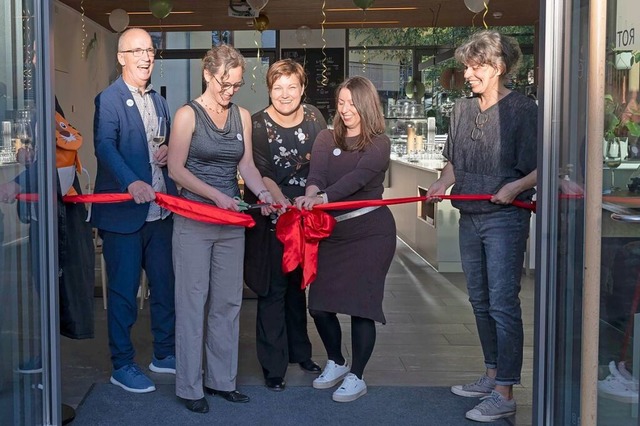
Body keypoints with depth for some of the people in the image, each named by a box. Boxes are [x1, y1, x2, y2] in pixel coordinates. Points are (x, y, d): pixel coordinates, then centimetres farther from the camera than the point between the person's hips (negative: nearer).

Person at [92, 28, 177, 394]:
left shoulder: (159, 101, 16)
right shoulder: (108, 99, -9)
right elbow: (105, 146, -24)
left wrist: (169, 152, -1)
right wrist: (132, 182, -39)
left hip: (161, 210, 7)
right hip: (124, 211, -7)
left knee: (165, 284, 15)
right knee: (124, 290, 2)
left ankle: (164, 353, 30)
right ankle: (122, 365, 14)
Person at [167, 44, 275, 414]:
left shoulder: (242, 116, 8)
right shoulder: (188, 115, -6)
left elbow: (246, 165, 8)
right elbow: (177, 168, -10)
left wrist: (262, 192, -11)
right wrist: (216, 195, -18)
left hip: (232, 221, 5)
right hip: (195, 220, -5)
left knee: (228, 302, 10)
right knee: (193, 301, 0)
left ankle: (222, 379, 21)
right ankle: (190, 386, 10)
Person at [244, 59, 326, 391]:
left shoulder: (313, 118, 2)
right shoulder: (258, 125, -11)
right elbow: (261, 174, -19)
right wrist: (281, 201, -34)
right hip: (270, 219, -4)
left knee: (298, 286, 18)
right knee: (273, 291, 0)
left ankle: (300, 351, 34)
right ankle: (273, 366, 10)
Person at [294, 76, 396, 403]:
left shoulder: (379, 144, -5)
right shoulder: (326, 139, 7)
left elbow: (357, 177, -22)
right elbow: (316, 174, -10)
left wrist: (323, 198, -38)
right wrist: (310, 195, -34)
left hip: (370, 231, -4)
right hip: (331, 232, 4)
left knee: (360, 304, -3)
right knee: (319, 305, 3)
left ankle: (356, 377, 15)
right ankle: (336, 362, 29)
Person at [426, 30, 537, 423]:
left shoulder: (523, 109, -9)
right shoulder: (463, 109, 11)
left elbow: (543, 167, -9)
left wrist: (515, 186, -24)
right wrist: (442, 184, 0)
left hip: (505, 218, -7)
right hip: (470, 217, 8)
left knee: (503, 304, -8)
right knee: (481, 302, 15)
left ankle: (504, 395, -3)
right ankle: (492, 376, 29)